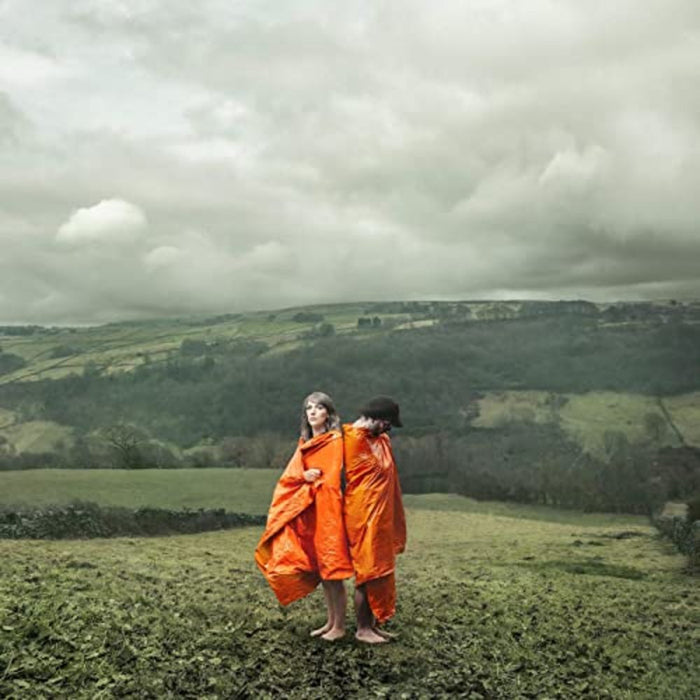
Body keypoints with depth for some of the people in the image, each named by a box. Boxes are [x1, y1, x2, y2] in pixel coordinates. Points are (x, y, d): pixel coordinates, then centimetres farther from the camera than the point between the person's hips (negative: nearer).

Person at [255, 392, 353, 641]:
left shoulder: (335, 441, -7)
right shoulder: (304, 443, 13)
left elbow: (331, 480, -13)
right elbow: (289, 474, 5)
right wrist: (304, 475, -13)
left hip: (326, 509, -7)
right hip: (308, 512, 7)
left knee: (330, 569, -2)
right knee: (319, 569, 12)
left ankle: (340, 626, 9)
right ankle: (331, 621, 23)